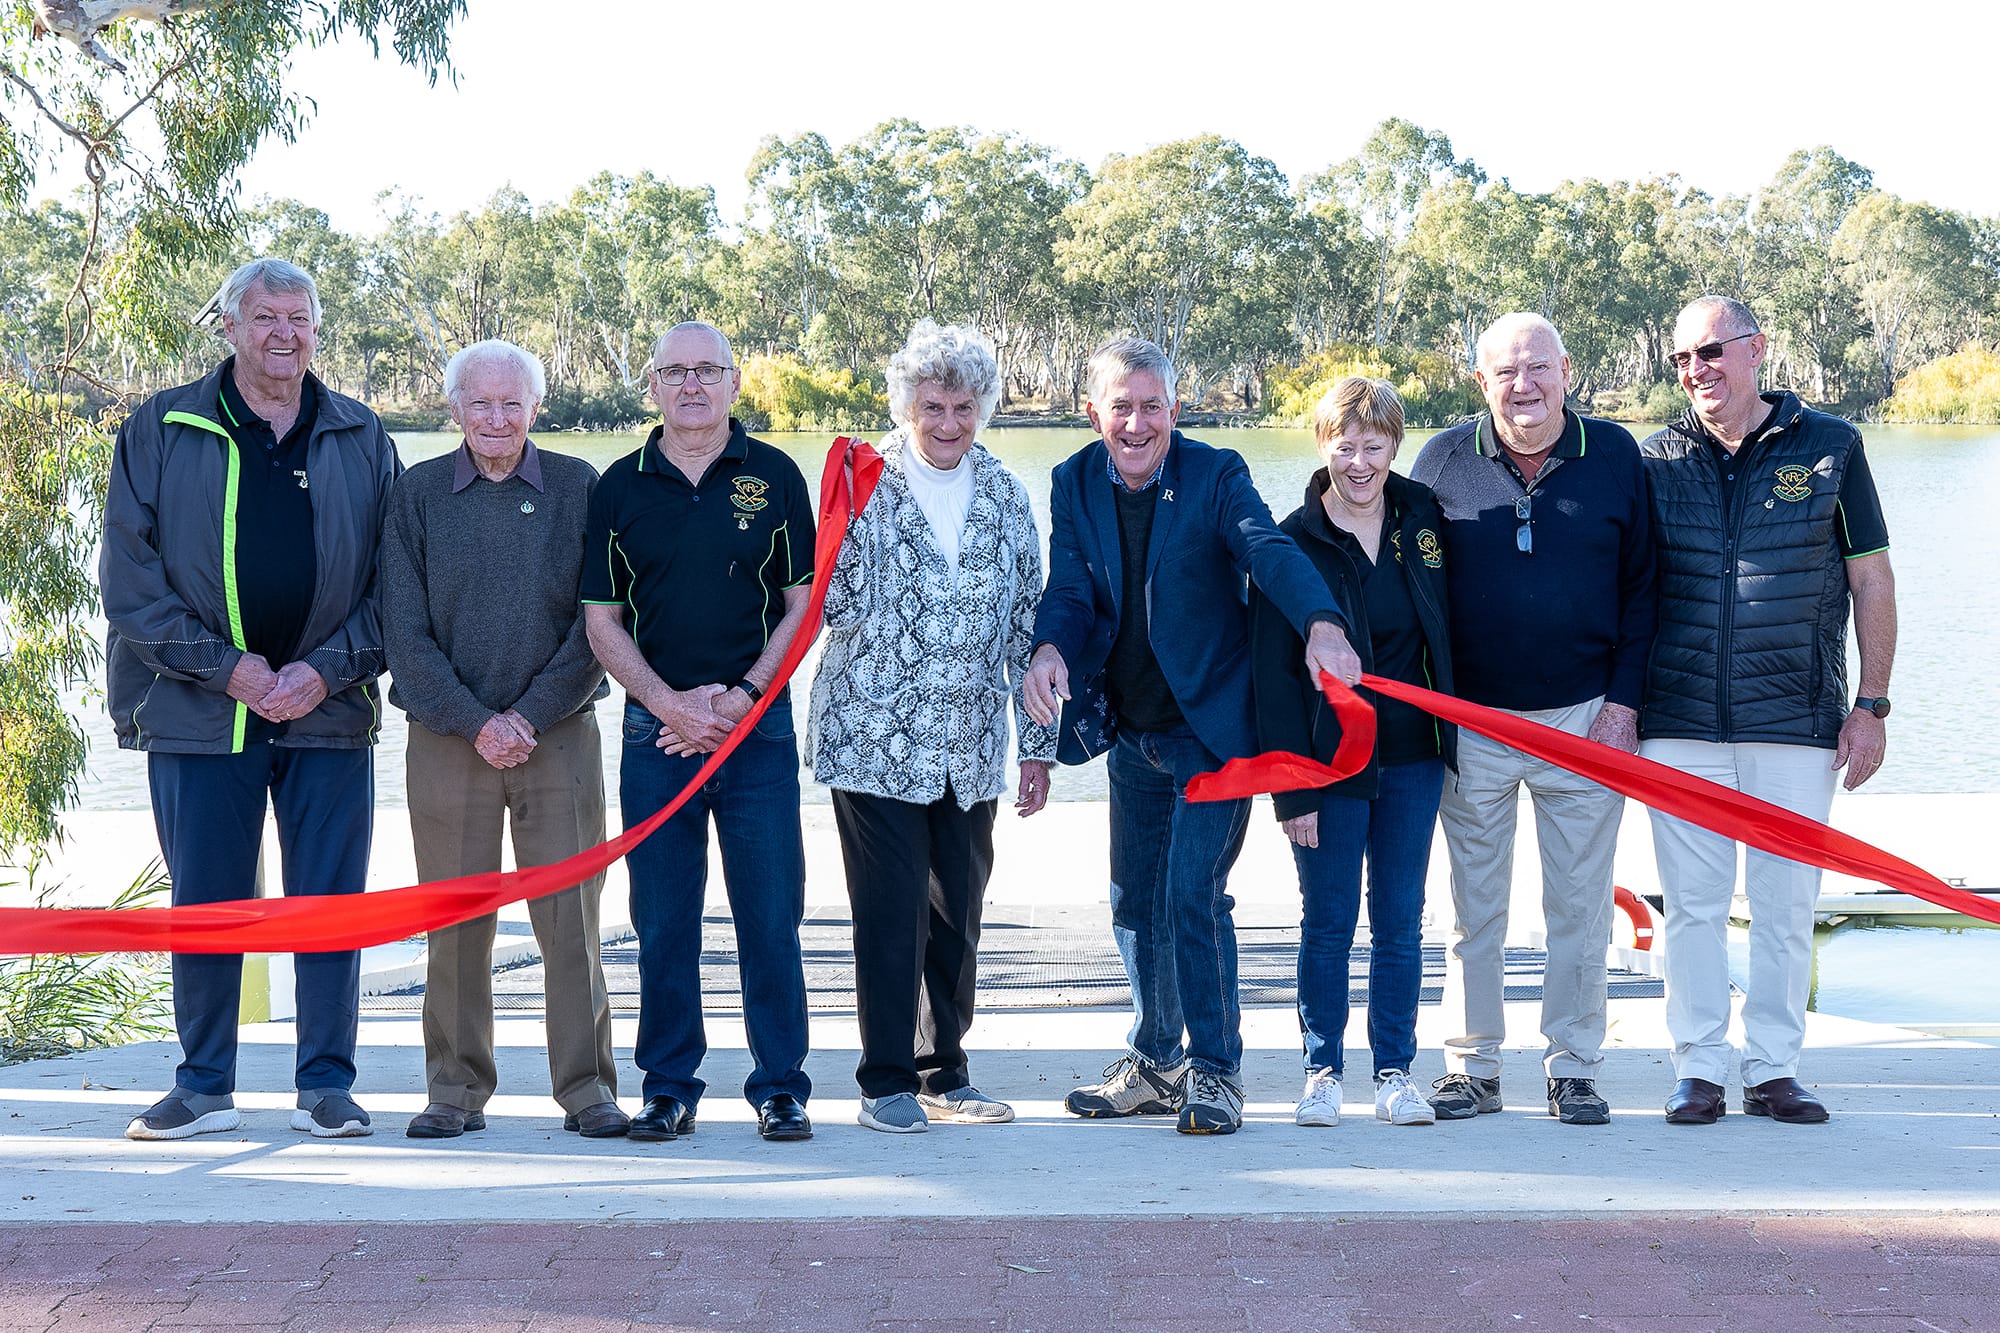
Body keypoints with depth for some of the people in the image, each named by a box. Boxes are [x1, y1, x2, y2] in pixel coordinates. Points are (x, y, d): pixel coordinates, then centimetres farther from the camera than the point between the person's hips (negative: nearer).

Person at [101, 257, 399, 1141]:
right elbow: (129, 576, -1)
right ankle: (203, 1087, 15)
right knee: (204, 902, 4)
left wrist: (327, 669, -7)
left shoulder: (362, 440, 9)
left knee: (330, 901, 2)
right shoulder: (158, 432, 4)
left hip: (329, 709, 1)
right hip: (196, 710, -1)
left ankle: (326, 1085, 12)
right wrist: (226, 667, -9)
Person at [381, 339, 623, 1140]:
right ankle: (458, 1090, 13)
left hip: (559, 736, 0)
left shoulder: (579, 489, 5)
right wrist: (475, 721, -9)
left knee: (570, 917, -2)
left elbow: (597, 623, 2)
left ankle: (587, 1088, 6)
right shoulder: (418, 494, 5)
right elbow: (404, 630, 1)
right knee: (455, 924, 3)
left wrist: (531, 715, -8)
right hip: (447, 739, 0)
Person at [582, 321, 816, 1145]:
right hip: (657, 728, 1)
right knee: (662, 921, 4)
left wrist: (742, 696, -8)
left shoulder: (772, 479, 4)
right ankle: (668, 1086, 14)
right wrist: (671, 704, -7)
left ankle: (780, 1085, 9)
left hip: (758, 725, -1)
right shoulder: (620, 487, 6)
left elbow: (802, 605, 3)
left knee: (771, 914, 0)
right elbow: (601, 620, 5)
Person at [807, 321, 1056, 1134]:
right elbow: (840, 610, -10)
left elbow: (1026, 622, 12)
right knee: (891, 912, -2)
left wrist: (1039, 742, 11)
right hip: (874, 739, -4)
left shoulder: (1004, 496, 8)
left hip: (970, 749, 4)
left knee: (957, 913, 11)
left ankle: (944, 1074, 23)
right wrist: (850, 514, -21)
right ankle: (887, 1083, 10)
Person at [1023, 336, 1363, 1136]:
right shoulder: (1074, 484, 1)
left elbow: (1270, 550, -28)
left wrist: (1320, 623, -48)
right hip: (1132, 734, 5)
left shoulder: (1216, 475, -11)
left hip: (1212, 726, -5)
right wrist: (1049, 649, -32)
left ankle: (1214, 1071, 1)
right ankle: (1156, 1064, 29)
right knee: (1134, 903, 13)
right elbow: (1069, 586, -8)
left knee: (1193, 896, -12)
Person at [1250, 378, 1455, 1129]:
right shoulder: (1293, 543, -8)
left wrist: (1454, 733, 7)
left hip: (1412, 758, 3)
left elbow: (1447, 633, 13)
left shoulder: (1424, 517, 3)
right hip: (1332, 761, -3)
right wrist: (1293, 790, -12)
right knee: (1327, 921, 2)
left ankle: (1395, 1073, 15)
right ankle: (1322, 1071, 14)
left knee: (1400, 920, 7)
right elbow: (1274, 677, -8)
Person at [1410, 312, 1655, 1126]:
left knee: (1580, 907, 4)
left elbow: (1640, 590, 4)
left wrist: (1623, 701, -4)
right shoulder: (1444, 462, 2)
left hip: (1585, 716, 0)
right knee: (1472, 907, 6)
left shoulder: (1614, 456, 2)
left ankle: (1574, 1070, 14)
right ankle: (1472, 1069, 15)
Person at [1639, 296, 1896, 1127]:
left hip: (1796, 719, -1)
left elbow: (1872, 580, 5)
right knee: (1693, 902, 2)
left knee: (1787, 904, 3)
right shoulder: (1656, 461, 6)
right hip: (1679, 722, 1)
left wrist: (1871, 705, 1)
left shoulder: (1828, 447, 3)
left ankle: (1774, 1070, 14)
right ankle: (1699, 1069, 11)